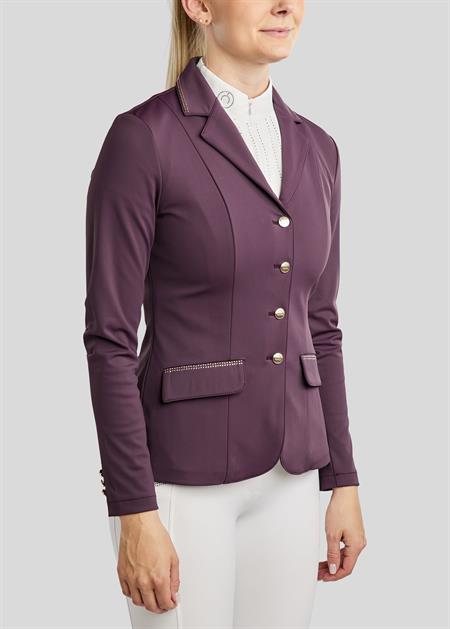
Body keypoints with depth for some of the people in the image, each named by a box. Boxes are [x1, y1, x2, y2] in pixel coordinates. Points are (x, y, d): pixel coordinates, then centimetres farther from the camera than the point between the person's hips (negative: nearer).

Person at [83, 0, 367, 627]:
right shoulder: (142, 138, -12)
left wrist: (343, 480, 10)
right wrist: (134, 513, -16)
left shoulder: (315, 150, 7)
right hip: (182, 474, -6)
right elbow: (110, 335, -14)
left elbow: (318, 326, 12)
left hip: (287, 475, 6)